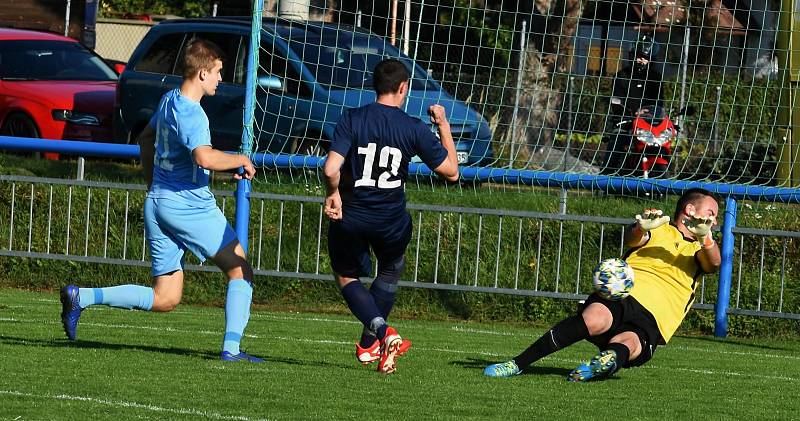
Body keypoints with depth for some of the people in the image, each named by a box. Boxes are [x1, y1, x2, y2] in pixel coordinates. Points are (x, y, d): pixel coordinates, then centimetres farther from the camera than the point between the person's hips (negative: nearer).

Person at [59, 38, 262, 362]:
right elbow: (205, 157, -33)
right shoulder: (190, 113, -17)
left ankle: (80, 297, 0)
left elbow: (146, 139, 29)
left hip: (157, 201, 8)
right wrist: (240, 161, -16)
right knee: (241, 272, 5)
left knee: (164, 299, 9)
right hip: (190, 206, -8)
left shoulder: (169, 100, 12)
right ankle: (231, 348, -4)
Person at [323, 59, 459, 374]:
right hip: (391, 223, 1)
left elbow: (331, 169, -22)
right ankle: (368, 345, 31)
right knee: (391, 271, 31)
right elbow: (451, 171, -1)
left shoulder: (352, 119, -11)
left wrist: (333, 193, -1)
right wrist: (444, 126, 10)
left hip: (349, 218, -1)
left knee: (346, 277, 21)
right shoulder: (413, 128, -9)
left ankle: (381, 331, -6)